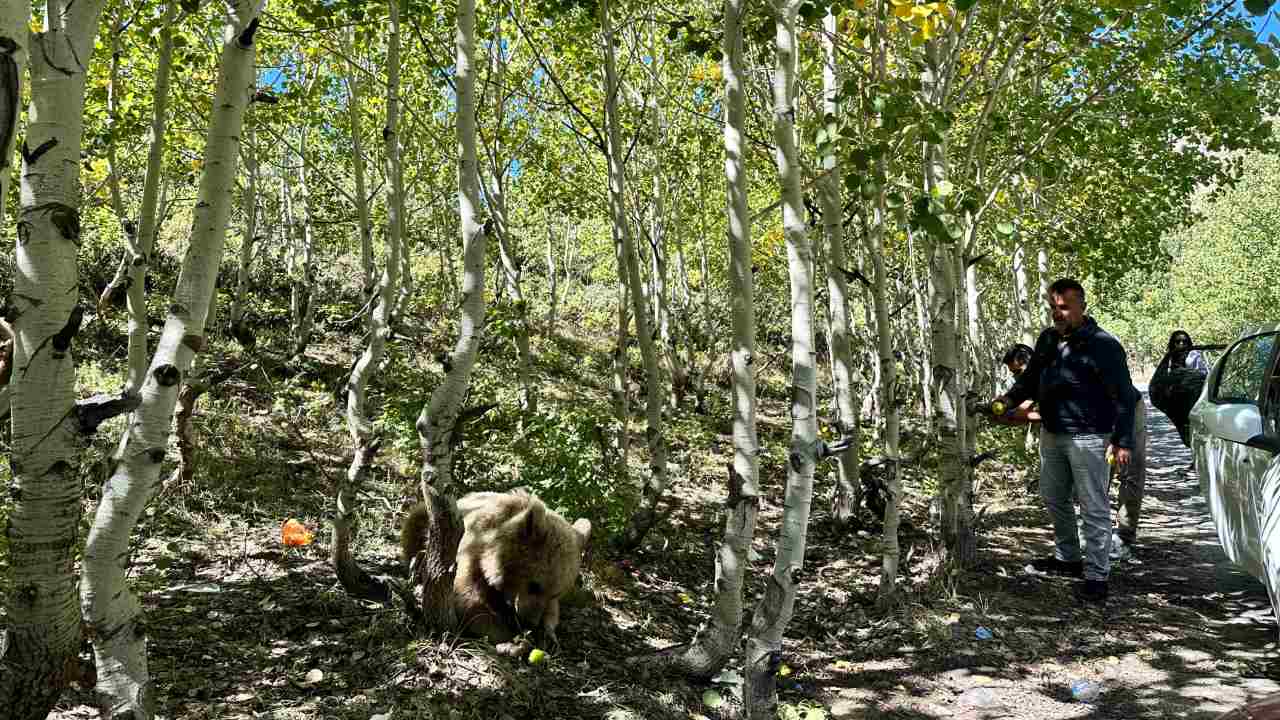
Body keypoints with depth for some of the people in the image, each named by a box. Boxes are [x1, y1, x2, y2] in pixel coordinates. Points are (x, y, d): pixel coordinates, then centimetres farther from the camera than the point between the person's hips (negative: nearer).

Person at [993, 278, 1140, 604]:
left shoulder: (1103, 344, -12)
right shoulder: (1047, 339, 8)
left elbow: (1124, 396, -11)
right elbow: (1030, 378, 17)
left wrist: (1123, 441, -16)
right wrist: (1010, 398, -3)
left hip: (1088, 438, -8)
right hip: (1052, 434, 8)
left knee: (1094, 509, -1)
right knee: (1053, 498, 18)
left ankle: (1096, 576, 6)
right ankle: (1067, 557, 34)